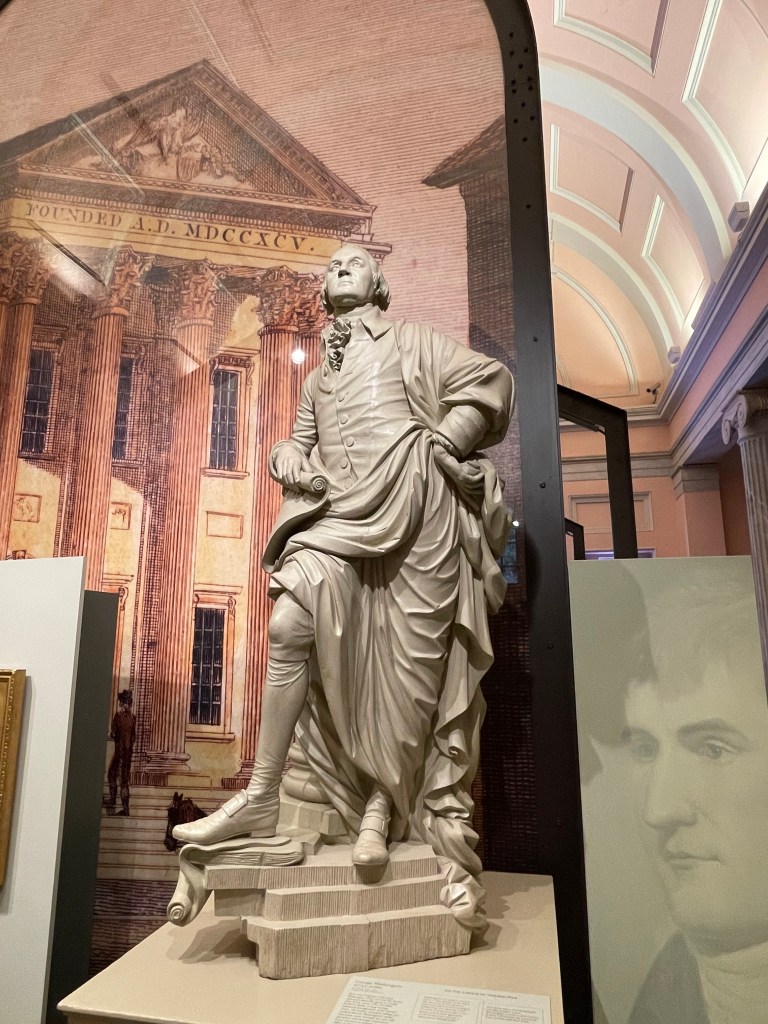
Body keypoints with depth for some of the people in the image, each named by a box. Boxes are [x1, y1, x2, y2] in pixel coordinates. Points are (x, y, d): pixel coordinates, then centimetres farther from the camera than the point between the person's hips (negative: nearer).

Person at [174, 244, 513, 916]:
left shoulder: (410, 341, 17)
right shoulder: (318, 376, 31)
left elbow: (491, 382, 7)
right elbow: (292, 445, 31)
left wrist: (439, 445, -6)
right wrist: (294, 464, 5)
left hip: (411, 502, -3)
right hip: (343, 512, 4)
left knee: (407, 659, -5)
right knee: (290, 625, -17)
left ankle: (383, 800, 8)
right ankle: (262, 797, -9)